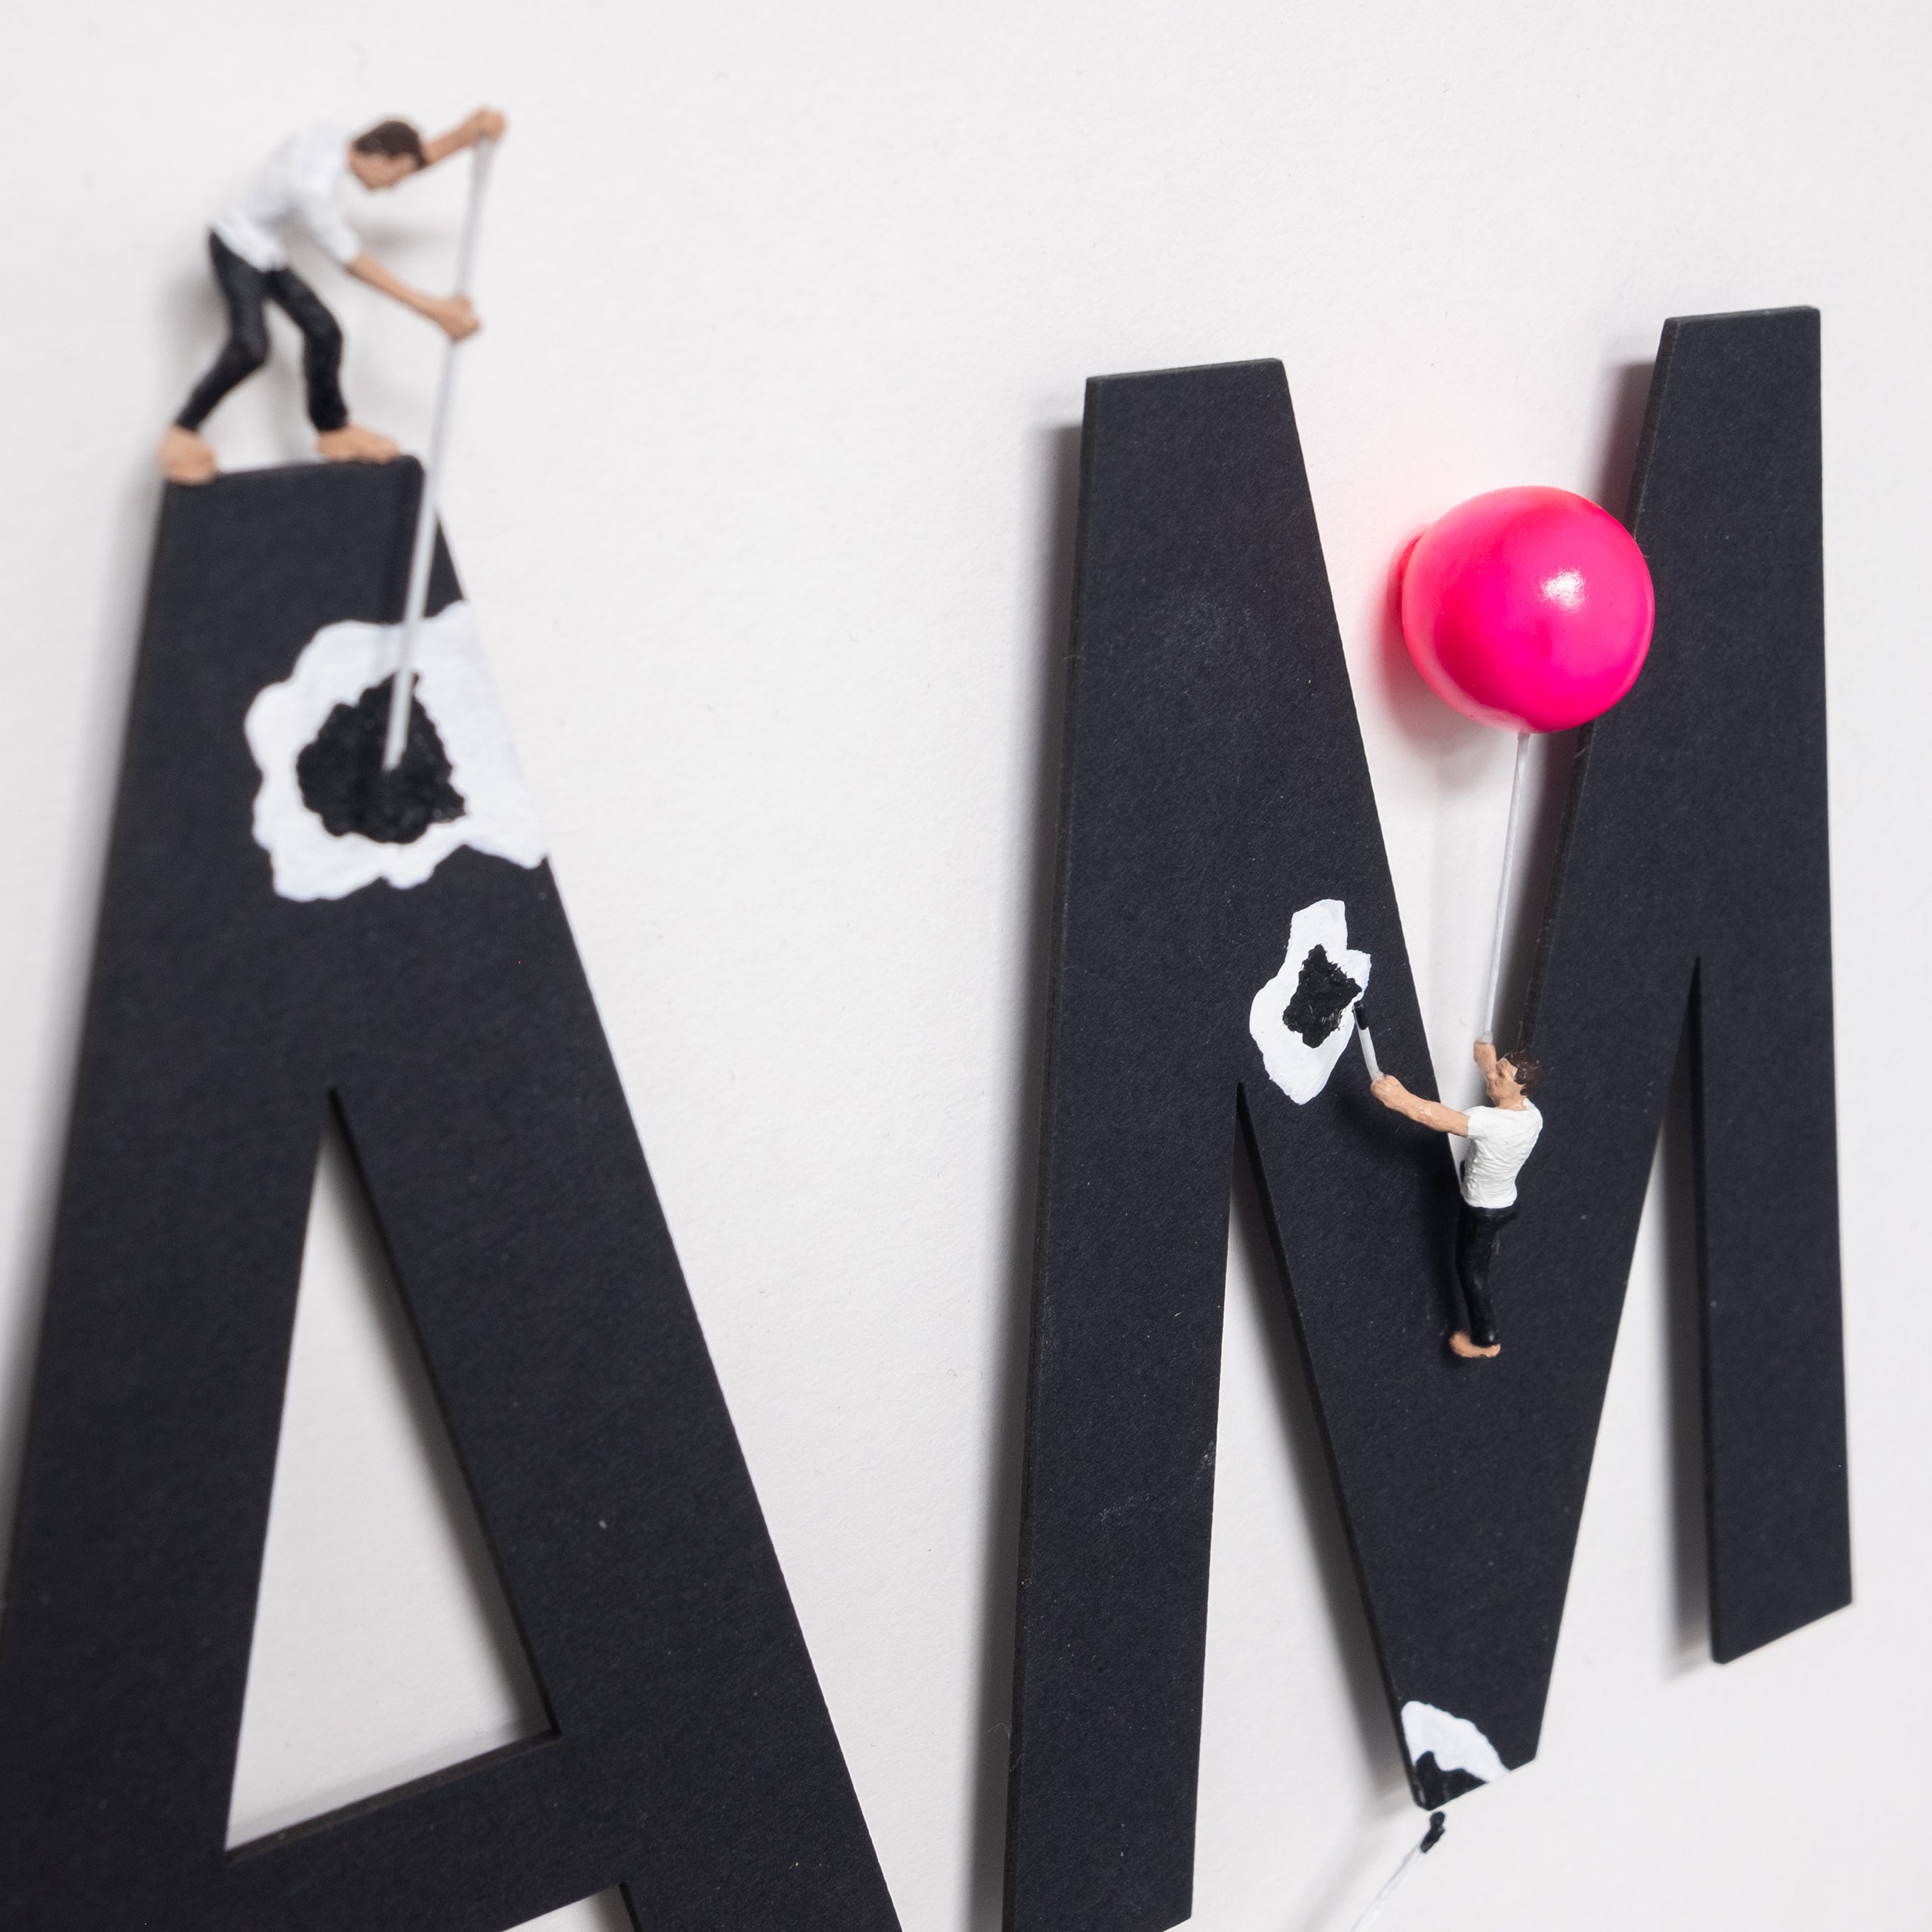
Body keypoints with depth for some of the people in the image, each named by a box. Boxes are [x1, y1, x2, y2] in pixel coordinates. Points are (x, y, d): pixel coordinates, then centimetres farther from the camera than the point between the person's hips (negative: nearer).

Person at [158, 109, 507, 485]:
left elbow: (422, 156, 4)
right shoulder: (316, 188, -32)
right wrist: (432, 308, -27)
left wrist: (470, 133, -15)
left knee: (323, 331, 10)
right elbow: (357, 265, -26)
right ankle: (184, 432, -11)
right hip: (237, 247, -9)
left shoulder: (335, 140, -6)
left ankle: (333, 429, 26)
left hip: (265, 253, 9)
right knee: (251, 347, -24)